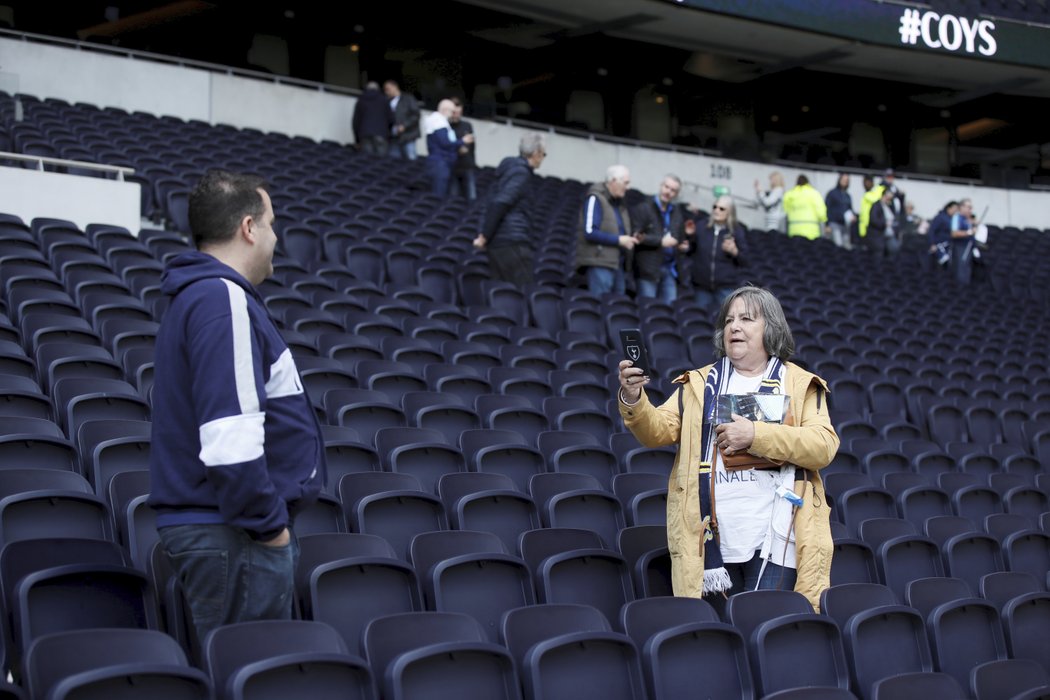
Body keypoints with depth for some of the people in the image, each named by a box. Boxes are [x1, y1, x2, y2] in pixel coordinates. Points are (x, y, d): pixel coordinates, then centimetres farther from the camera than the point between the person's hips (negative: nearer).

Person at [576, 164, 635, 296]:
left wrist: (631, 238, 3)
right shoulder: (595, 199, -9)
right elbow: (590, 232, -18)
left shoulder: (620, 202, 16)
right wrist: (618, 240, -16)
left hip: (617, 263, 8)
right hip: (599, 262, -8)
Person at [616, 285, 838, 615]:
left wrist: (755, 435, -15)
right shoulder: (699, 384, 16)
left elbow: (824, 445, -5)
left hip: (775, 540, -2)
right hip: (712, 541, 2)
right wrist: (633, 400, -18)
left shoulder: (800, 384, 10)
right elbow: (658, 430, 3)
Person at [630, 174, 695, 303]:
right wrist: (660, 241, -13)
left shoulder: (678, 212, 17)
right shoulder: (643, 208, -3)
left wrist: (683, 246, 3)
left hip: (670, 269, 6)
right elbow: (635, 236, -12)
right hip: (648, 269, -6)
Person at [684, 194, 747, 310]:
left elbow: (744, 261, 2)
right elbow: (690, 251, 12)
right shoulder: (702, 227, 4)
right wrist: (689, 236, -4)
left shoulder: (737, 231, 0)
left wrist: (734, 251, -17)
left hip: (726, 286, -2)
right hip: (701, 284, 2)